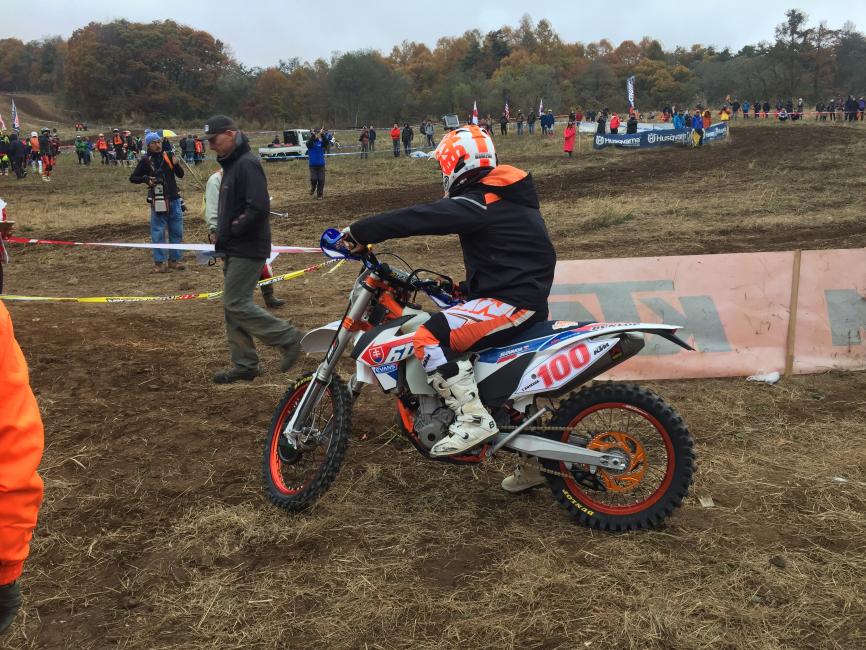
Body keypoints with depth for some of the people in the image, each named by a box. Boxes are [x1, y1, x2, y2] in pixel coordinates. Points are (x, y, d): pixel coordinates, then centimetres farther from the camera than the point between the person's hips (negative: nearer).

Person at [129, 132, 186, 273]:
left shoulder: (168, 156, 7)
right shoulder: (145, 160, -2)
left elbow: (181, 175, 10)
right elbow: (132, 178, 4)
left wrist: (176, 164, -9)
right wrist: (146, 179, -14)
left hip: (174, 199, 4)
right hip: (158, 201, -4)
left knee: (177, 231, 8)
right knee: (158, 232, -1)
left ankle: (174, 260, 18)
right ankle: (159, 263, 5)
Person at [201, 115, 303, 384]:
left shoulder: (247, 164, -16)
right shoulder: (231, 164, 17)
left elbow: (259, 208, -26)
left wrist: (233, 231, -16)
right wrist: (223, 235, 11)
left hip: (248, 250, -10)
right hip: (235, 250, 10)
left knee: (236, 304, -10)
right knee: (233, 306, 11)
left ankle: (287, 338, 1)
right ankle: (244, 365, 18)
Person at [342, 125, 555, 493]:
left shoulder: (479, 203, -15)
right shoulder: (508, 196, 16)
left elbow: (420, 218, -24)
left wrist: (359, 232, -20)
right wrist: (463, 289, 29)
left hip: (512, 301, -11)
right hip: (528, 298, 11)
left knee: (430, 338, -22)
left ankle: (473, 421, -21)